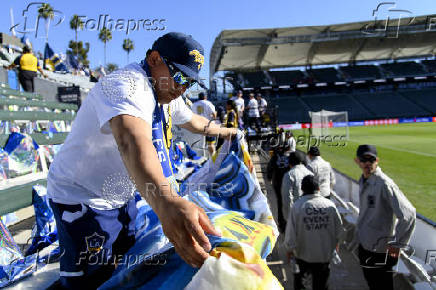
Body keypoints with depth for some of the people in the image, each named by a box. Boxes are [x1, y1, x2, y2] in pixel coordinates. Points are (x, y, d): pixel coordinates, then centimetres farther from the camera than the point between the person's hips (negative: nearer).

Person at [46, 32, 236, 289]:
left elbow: (192, 121, 21)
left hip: (122, 196, 9)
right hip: (83, 199, -9)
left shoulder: (166, 93, 1)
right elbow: (133, 141, -52)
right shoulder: (127, 85, -30)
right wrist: (167, 203, -68)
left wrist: (224, 131, 30)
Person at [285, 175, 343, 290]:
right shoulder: (330, 205, -14)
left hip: (303, 253, -2)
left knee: (298, 274, 26)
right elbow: (339, 229, -2)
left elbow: (291, 231, -15)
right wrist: (336, 242, 18)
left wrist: (289, 249, 0)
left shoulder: (297, 206, -21)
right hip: (324, 254, 2)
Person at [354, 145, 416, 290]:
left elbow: (408, 214, -29)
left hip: (380, 249, -8)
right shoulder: (363, 181, 2)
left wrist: (397, 243, -23)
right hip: (364, 244, 8)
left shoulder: (384, 184, -25)